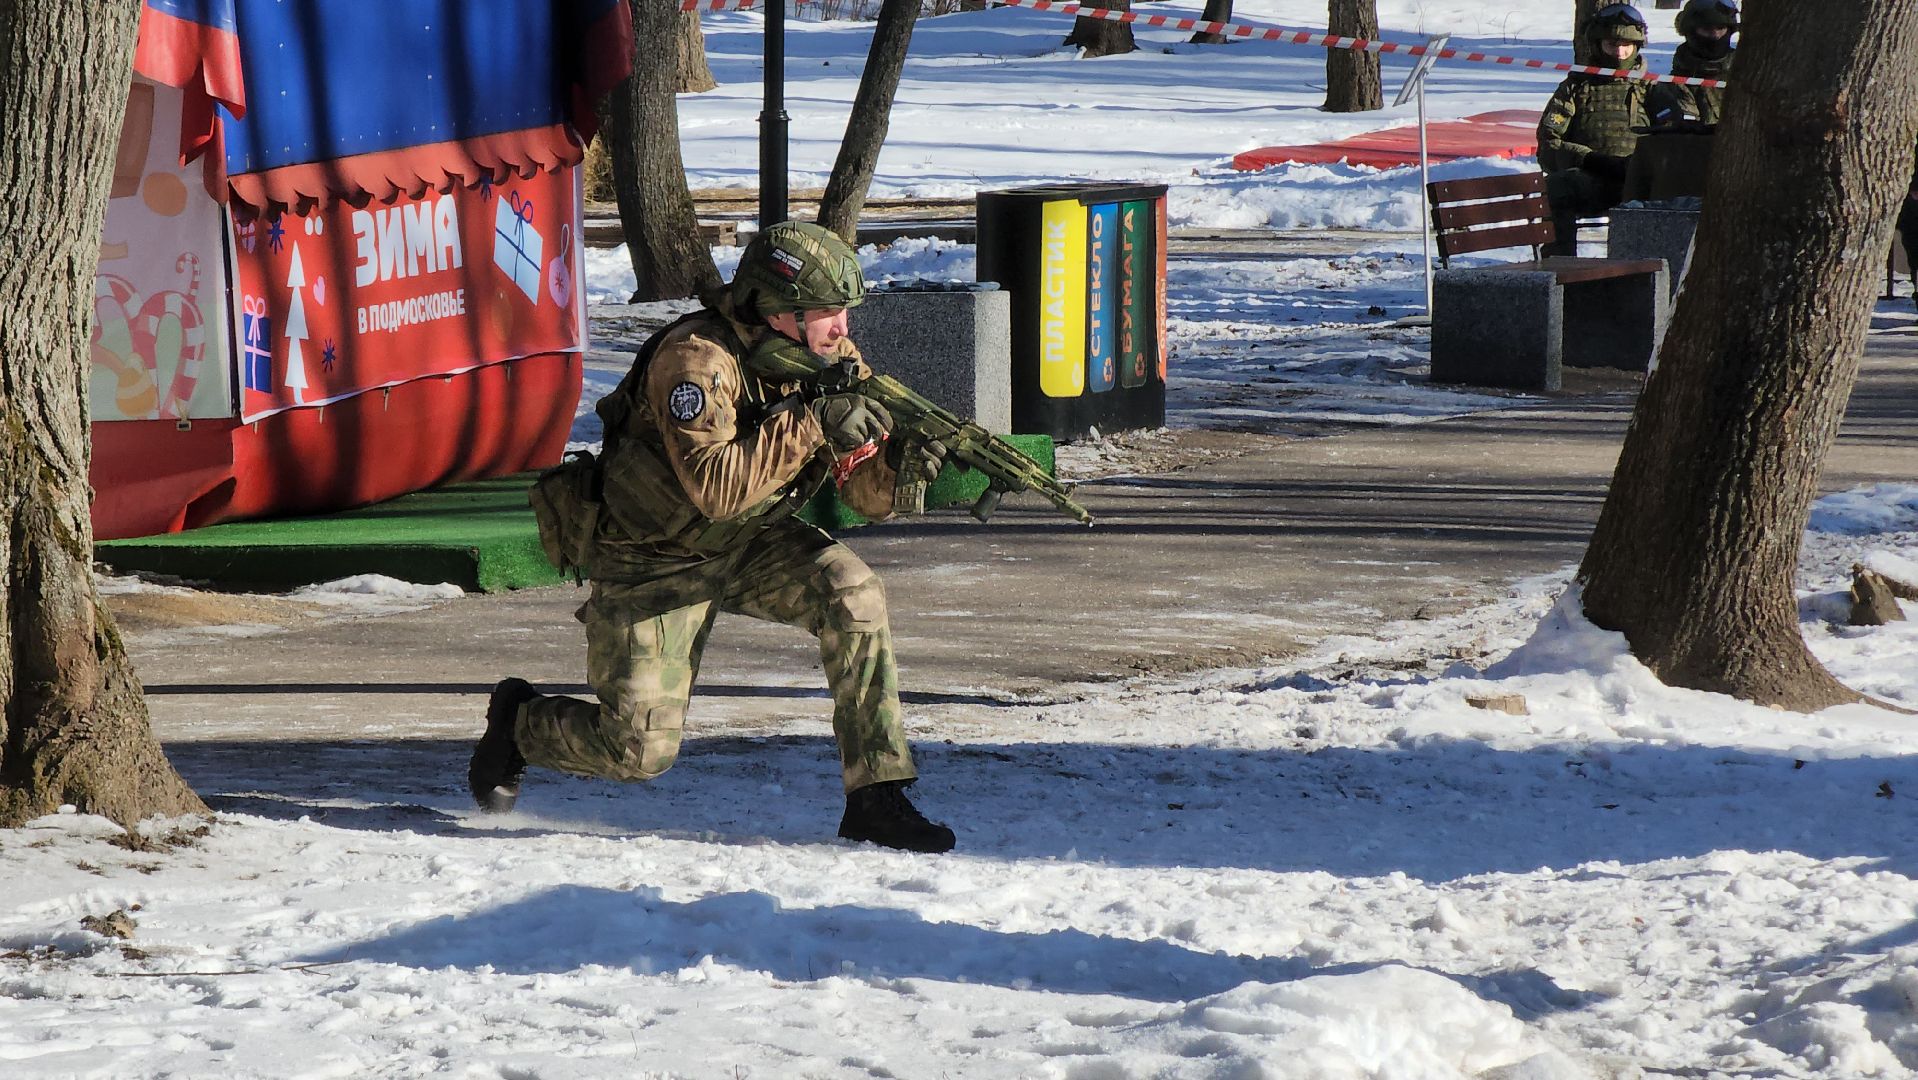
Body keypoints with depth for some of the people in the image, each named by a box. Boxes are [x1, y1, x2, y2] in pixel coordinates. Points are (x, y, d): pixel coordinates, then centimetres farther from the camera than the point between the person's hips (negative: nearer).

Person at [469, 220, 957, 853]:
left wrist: (903, 459, -29)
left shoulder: (831, 360, -7)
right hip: (656, 559, -5)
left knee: (853, 593, -24)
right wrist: (807, 424, -39)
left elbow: (869, 495, -7)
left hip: (753, 541, 5)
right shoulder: (696, 358, -27)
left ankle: (876, 799, -16)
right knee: (638, 751, -8)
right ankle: (518, 719, 27)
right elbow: (714, 486, -38)